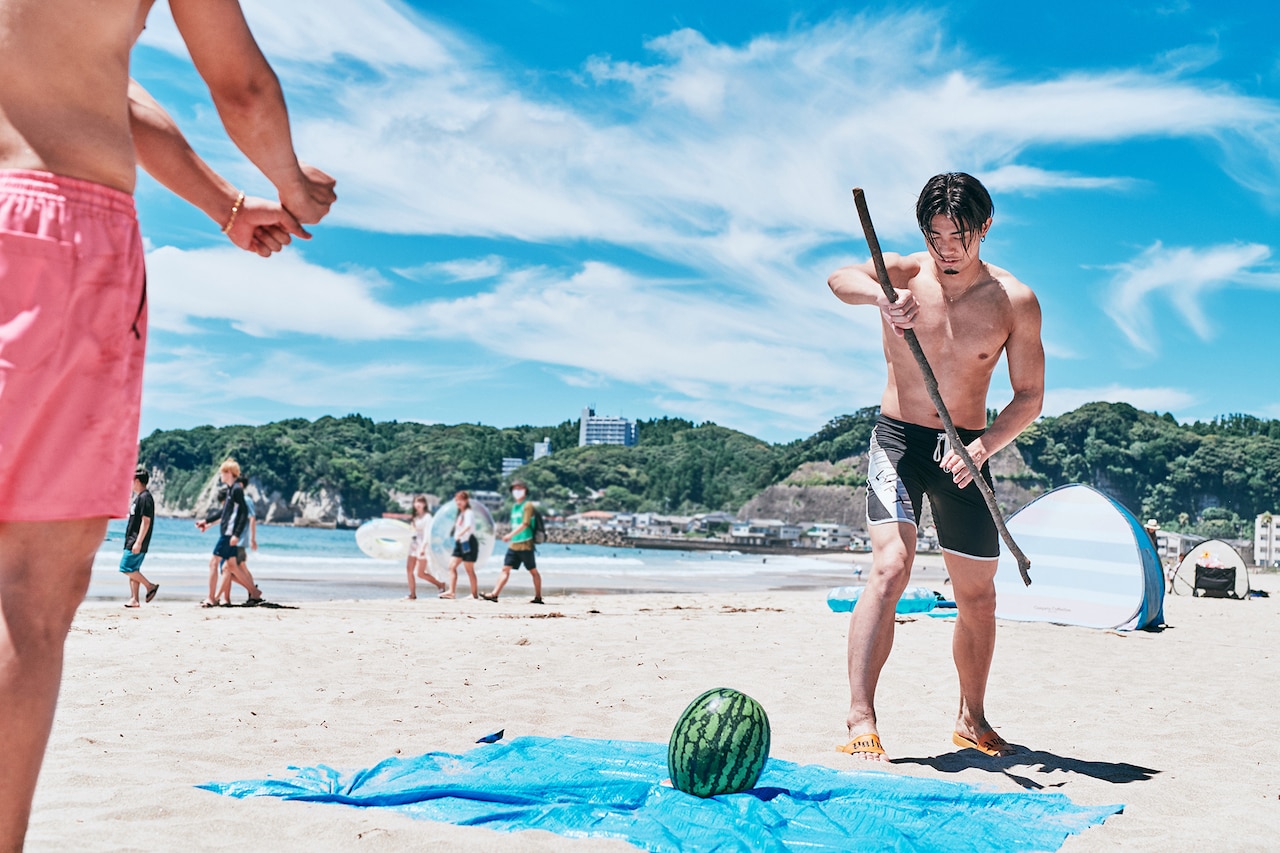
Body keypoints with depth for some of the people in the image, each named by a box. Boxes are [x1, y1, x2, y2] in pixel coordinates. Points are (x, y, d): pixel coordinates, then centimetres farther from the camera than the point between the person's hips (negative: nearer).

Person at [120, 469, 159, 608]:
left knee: (126, 568, -12)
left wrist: (138, 542, -24)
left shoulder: (145, 497, -14)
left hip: (137, 542, -10)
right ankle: (134, 599, 10)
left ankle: (150, 586, -4)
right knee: (133, 570, 8)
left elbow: (146, 521, -20)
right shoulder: (139, 497, 17)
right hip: (132, 541, 10)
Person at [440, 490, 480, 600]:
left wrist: (459, 535, -40)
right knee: (452, 566, -1)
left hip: (468, 542, -9)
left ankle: (474, 594, 2)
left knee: (469, 569, -4)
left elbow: (468, 526, -28)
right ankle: (452, 592, -3)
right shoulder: (460, 513, 17)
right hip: (460, 543, 9)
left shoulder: (469, 512, -10)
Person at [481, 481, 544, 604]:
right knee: (505, 569, 0)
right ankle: (494, 594, -5)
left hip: (525, 544, -7)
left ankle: (538, 597, 8)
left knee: (533, 571, 1)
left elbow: (525, 524, -17)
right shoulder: (515, 507, 17)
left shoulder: (527, 505, -7)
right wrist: (511, 538, 16)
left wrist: (511, 535, -21)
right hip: (513, 544, 7)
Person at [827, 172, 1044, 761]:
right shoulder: (905, 274, -6)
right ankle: (860, 719, -21)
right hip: (898, 441, -2)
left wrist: (982, 447, -19)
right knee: (890, 566, -22)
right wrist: (881, 297, -51)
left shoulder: (1016, 301, -4)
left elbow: (1030, 397, -2)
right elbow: (840, 279, -28)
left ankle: (972, 720, 30)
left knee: (978, 596, 10)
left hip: (966, 452, 3)